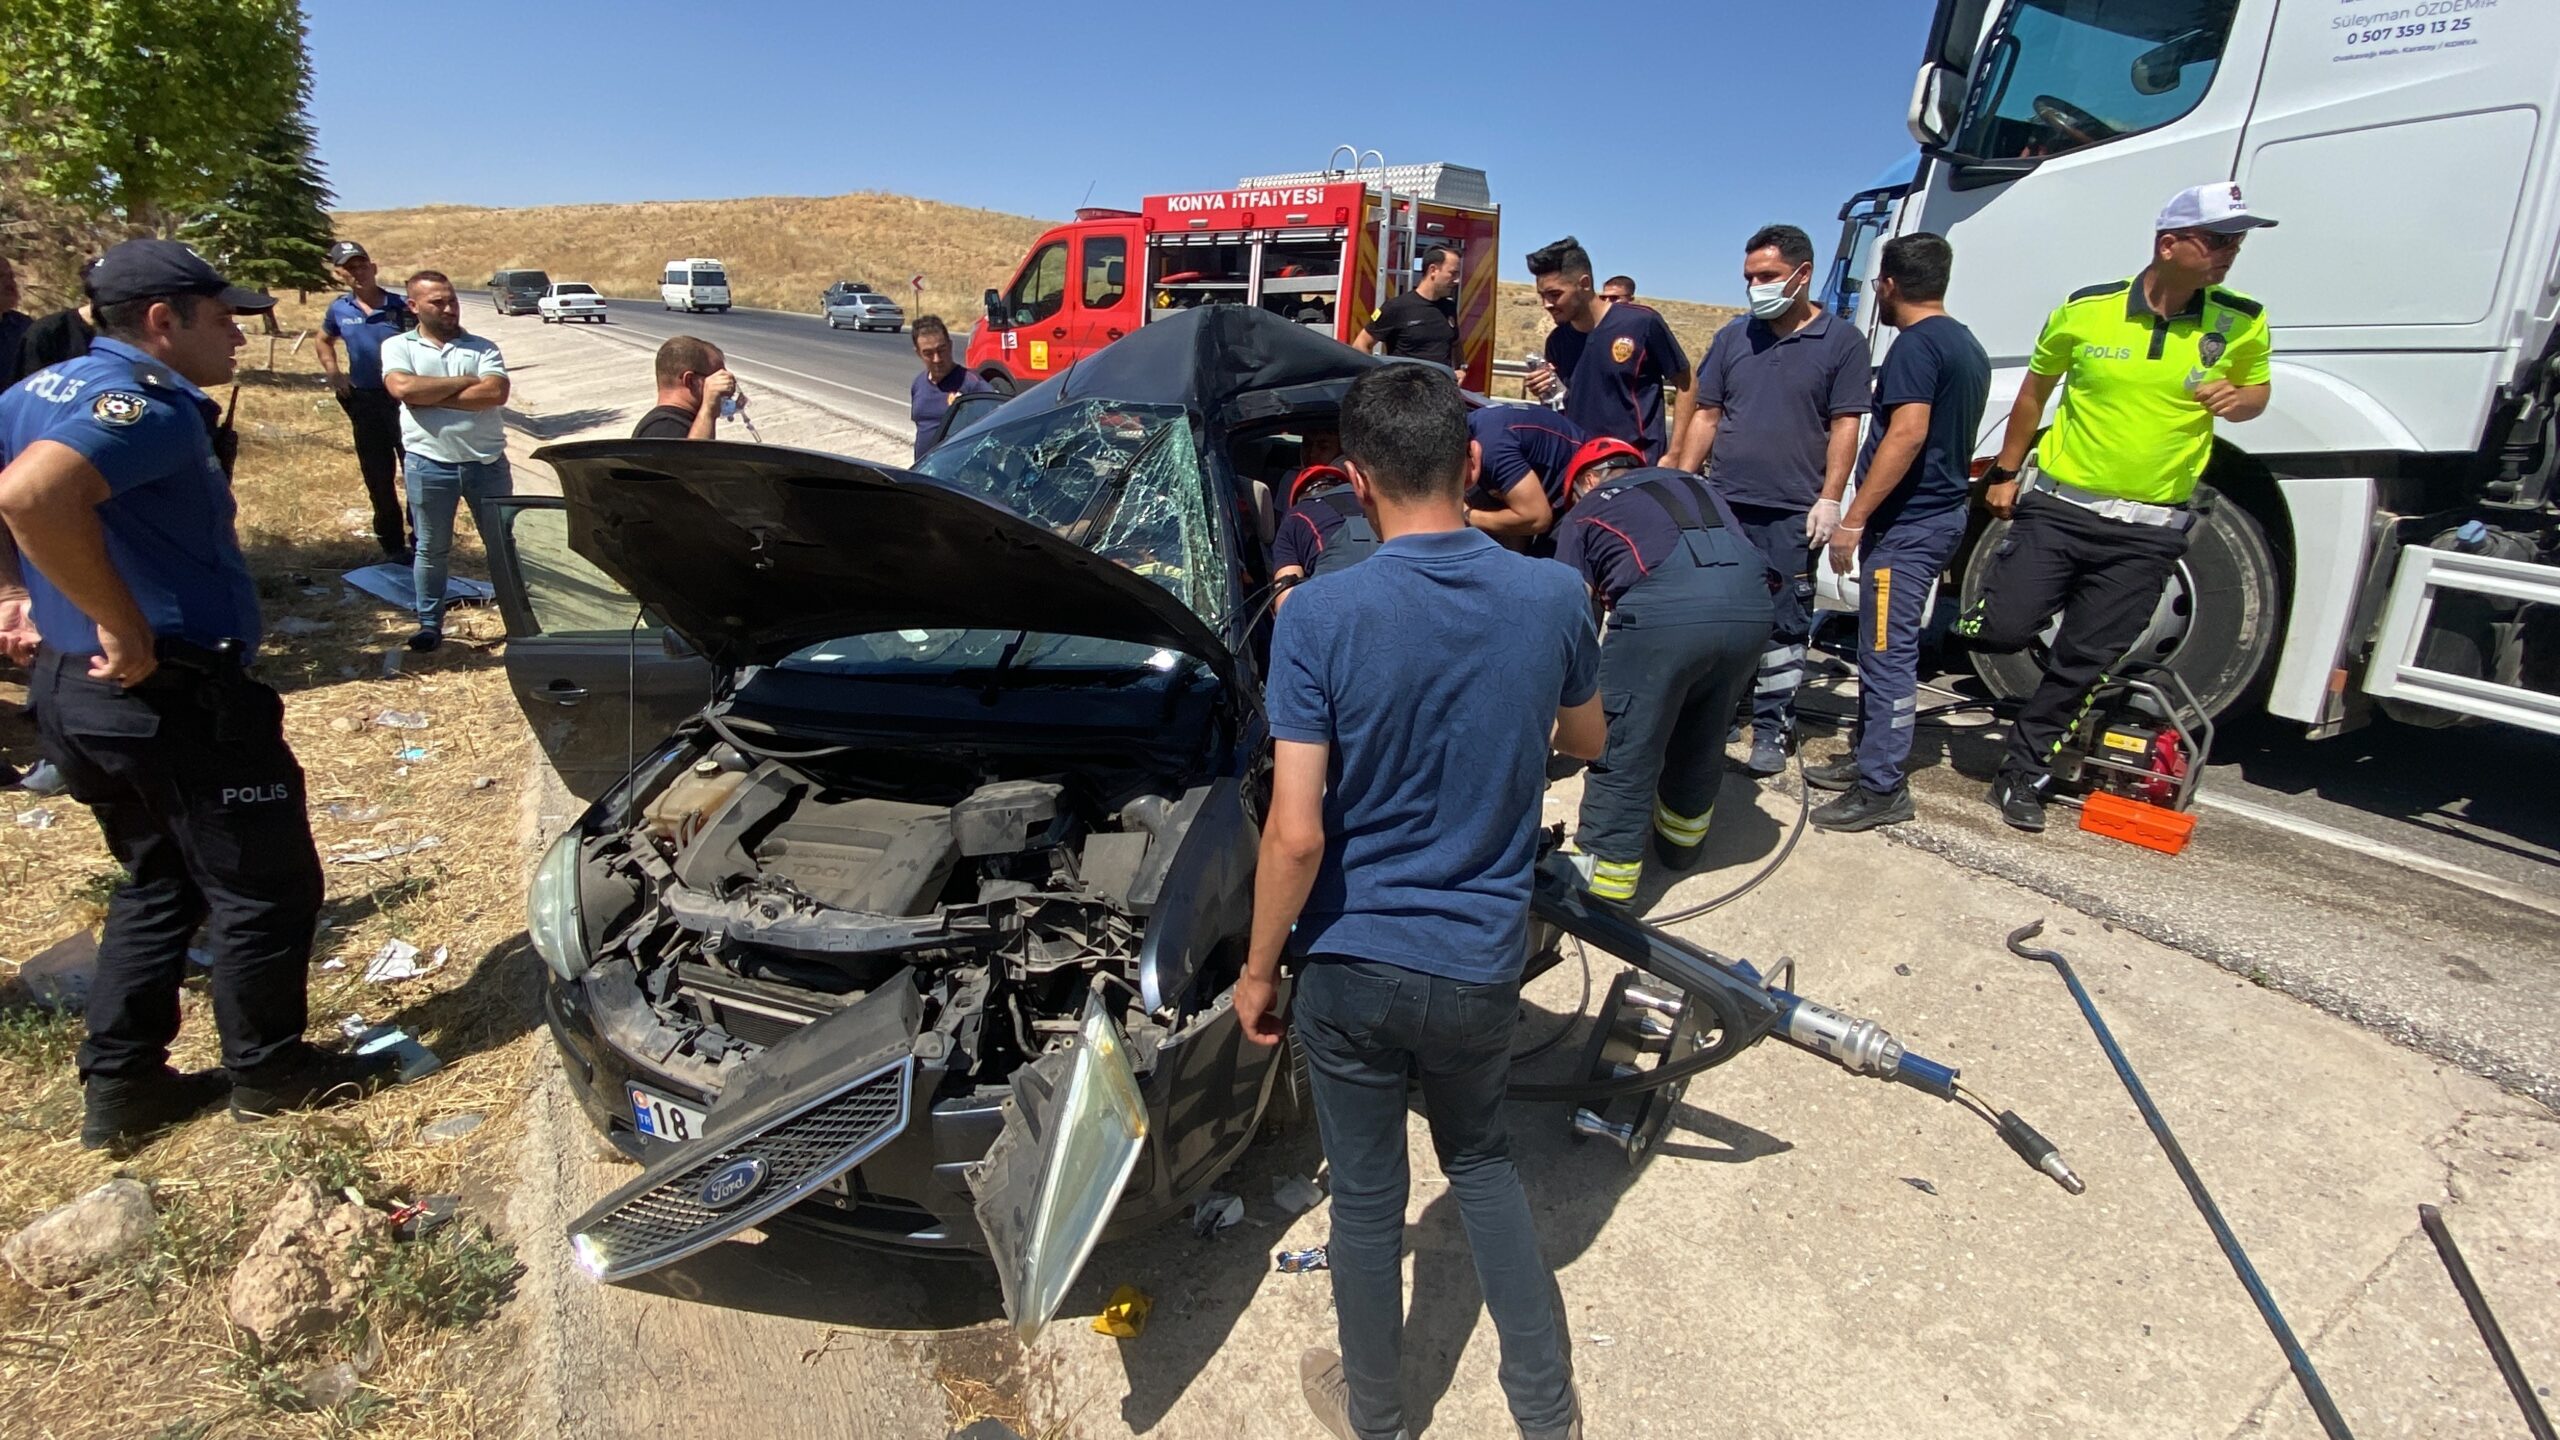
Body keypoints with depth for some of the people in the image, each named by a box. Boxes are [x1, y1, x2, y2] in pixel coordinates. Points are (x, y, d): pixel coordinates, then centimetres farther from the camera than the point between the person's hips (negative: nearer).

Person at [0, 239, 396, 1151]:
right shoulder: (150, 407, -20)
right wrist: (125, 627, -28)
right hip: (174, 697, -10)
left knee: (160, 883, 22)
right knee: (264, 886, 7)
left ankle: (120, 1085, 27)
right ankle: (269, 1071, 22)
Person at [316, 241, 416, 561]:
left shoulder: (400, 306, -6)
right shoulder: (338, 310, 4)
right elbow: (324, 341, 23)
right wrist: (333, 372, 9)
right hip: (364, 401, 3)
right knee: (378, 476, 10)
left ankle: (421, 541, 8)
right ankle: (392, 543, 22)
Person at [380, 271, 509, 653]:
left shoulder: (482, 348, 5)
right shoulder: (398, 346, 4)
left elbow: (496, 393, -14)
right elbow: (402, 388, -16)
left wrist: (429, 396, -13)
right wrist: (464, 382, -10)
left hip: (487, 461, 1)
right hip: (429, 464, 0)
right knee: (431, 548, 10)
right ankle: (430, 624, 20)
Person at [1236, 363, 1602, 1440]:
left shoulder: (1321, 615, -20)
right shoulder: (1553, 597, -10)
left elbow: (1296, 834, -20)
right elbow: (1584, 741, 9)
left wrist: (1257, 970, -6)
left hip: (1353, 966, -2)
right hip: (1483, 962, 3)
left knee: (1366, 1196, 18)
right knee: (1481, 1159, 28)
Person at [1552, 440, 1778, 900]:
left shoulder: (1586, 511, 23)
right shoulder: (1692, 482, 36)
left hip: (1664, 607, -5)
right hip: (1751, 603, 5)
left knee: (1623, 742, 7)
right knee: (1704, 736, 25)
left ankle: (1607, 870, 10)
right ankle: (1682, 839, 42)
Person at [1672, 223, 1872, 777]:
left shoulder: (1841, 341, 3)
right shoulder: (1733, 337, 11)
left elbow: (1844, 426, -1)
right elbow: (1705, 416, 12)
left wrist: (1829, 499, -8)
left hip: (1791, 513, -3)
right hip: (1722, 504, 3)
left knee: (1783, 626, 3)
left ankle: (1771, 730, 12)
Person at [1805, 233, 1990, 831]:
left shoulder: (1916, 344, -14)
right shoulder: (1967, 345, 17)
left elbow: (1908, 433, -24)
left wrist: (1854, 518, -23)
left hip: (1907, 522, -10)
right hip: (1940, 513, 10)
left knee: (1888, 653, -7)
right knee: (1881, 648, 18)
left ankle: (1881, 788, -4)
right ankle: (1867, 756, 28)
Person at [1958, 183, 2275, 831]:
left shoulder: (2241, 323, 0)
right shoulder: (2086, 309, -4)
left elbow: (2257, 391, 16)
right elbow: (2034, 391, 10)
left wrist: (2237, 400, -8)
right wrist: (2006, 473, 11)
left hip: (2149, 528, 1)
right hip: (2059, 504, -1)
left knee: (2083, 663, 4)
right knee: (2004, 631, -9)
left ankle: (2025, 770, 19)